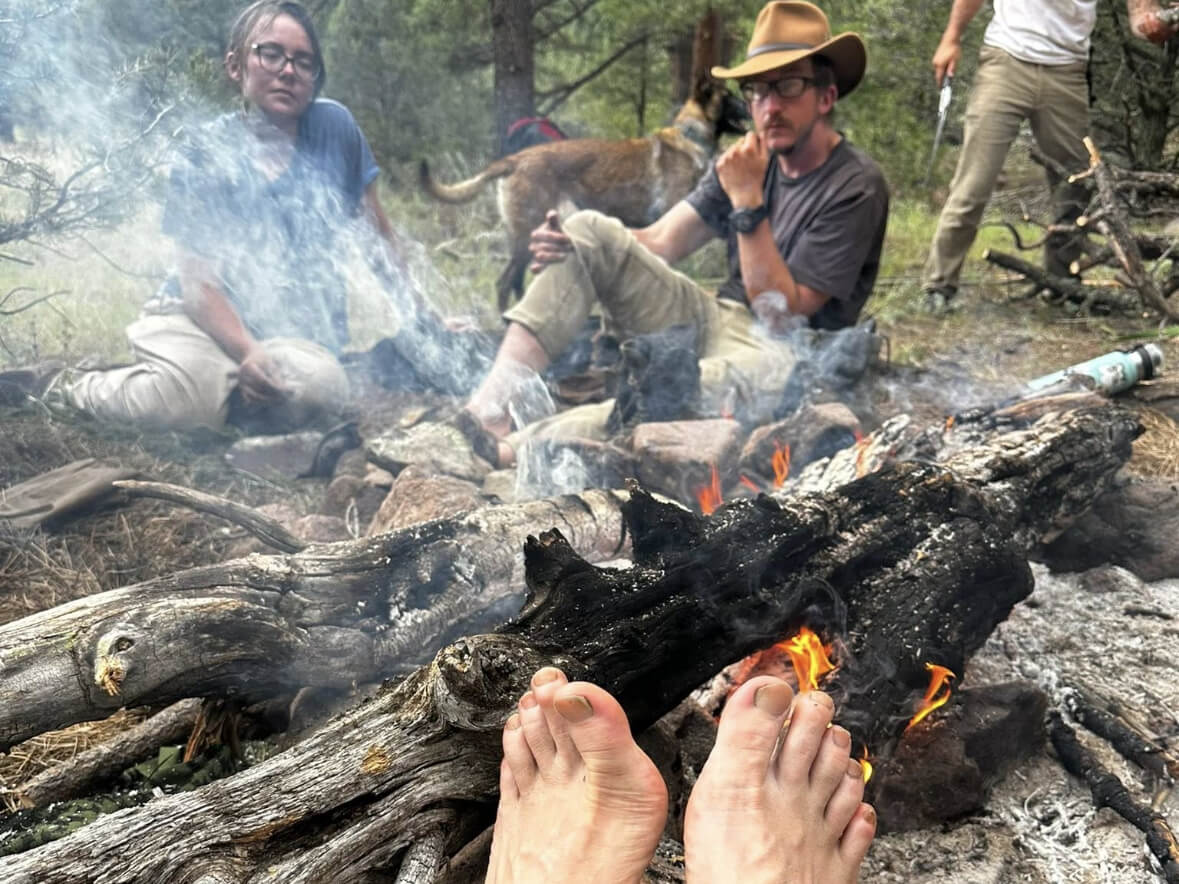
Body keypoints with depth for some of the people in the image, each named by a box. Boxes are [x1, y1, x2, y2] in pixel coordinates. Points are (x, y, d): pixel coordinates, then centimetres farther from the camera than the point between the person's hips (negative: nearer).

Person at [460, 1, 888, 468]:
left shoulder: (856, 187, -11)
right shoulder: (750, 160, 9)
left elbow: (783, 314, -16)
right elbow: (659, 242, 3)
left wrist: (748, 201, -21)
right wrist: (566, 246, -14)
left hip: (782, 359, -6)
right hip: (715, 321, 7)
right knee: (590, 231, -9)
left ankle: (504, 452, -39)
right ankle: (493, 402, -24)